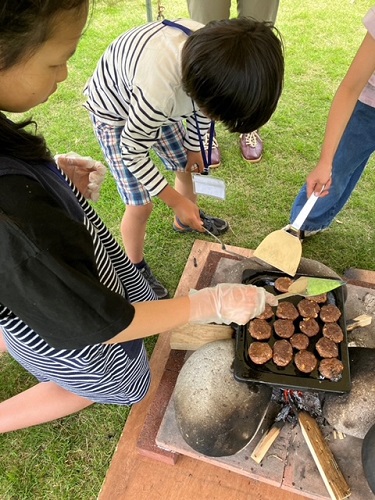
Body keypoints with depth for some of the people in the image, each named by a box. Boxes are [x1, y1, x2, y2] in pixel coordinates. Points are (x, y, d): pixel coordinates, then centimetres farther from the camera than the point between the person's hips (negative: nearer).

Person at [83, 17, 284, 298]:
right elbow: (132, 152, -28)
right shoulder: (159, 88, -44)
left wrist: (194, 147, 10)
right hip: (115, 112, -6)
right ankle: (136, 269, 20)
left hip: (162, 104, 6)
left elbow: (202, 106, -1)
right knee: (141, 205, -6)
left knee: (186, 166, 16)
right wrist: (176, 201, -21)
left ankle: (187, 219, 46)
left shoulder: (210, 55, -23)